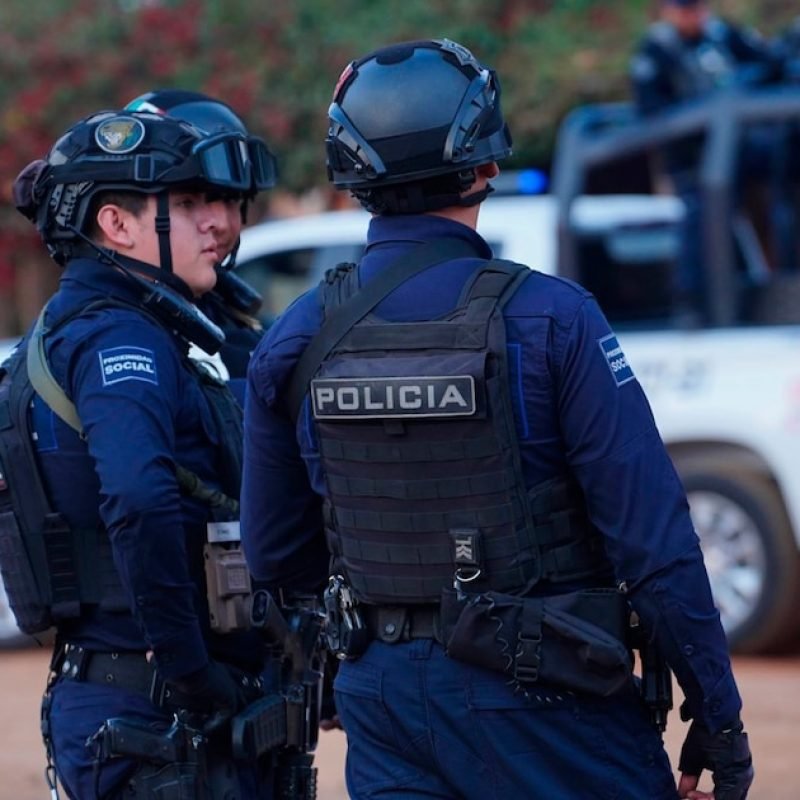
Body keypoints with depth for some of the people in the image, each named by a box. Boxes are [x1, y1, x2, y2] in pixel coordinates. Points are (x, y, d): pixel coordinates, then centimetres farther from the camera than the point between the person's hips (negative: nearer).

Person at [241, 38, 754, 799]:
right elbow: (651, 535, -13)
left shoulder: (294, 340, 1)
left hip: (381, 699, 4)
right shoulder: (547, 318, -12)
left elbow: (274, 554, 9)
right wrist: (716, 715, -6)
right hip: (537, 705, -4)